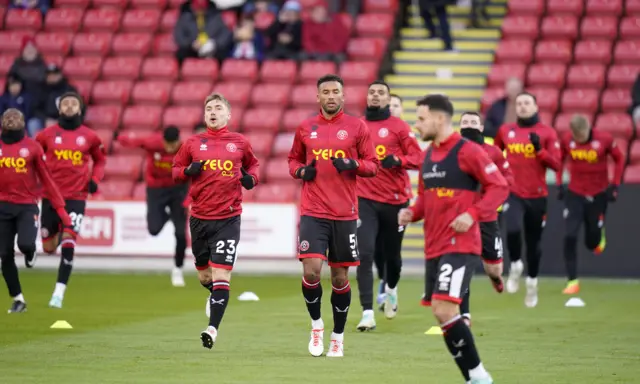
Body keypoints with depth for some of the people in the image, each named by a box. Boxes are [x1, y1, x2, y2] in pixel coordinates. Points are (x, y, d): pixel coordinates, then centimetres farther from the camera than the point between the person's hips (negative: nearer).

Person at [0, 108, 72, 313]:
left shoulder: (32, 146, 0)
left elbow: (47, 179, 1)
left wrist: (60, 208, -3)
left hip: (27, 206, -2)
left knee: (25, 244, -23)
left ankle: (30, 253, 17)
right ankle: (18, 299, 15)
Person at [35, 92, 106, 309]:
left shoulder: (89, 136, 2)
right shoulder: (47, 135, 0)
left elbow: (100, 160, 17)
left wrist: (95, 179, 1)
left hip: (76, 197, -1)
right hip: (51, 195, 1)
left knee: (68, 244, -15)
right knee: (49, 248, 7)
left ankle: (59, 293, -10)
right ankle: (57, 234, 46)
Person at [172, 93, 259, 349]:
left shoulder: (240, 142, 5)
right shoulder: (193, 143, 5)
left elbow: (253, 164, 21)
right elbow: (175, 170, 13)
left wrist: (251, 178, 0)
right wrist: (188, 171, -9)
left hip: (228, 219, -2)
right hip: (199, 218, 2)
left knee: (220, 276, -13)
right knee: (204, 277, 14)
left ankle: (213, 328, -14)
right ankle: (215, 297, 47)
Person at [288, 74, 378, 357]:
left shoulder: (357, 127, 2)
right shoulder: (305, 128, 7)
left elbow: (372, 165, 3)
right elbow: (293, 159, 19)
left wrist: (353, 164, -16)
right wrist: (301, 171, -2)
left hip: (345, 214, 0)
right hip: (313, 213, 0)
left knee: (340, 277, 5)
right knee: (311, 271, -15)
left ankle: (338, 337, 21)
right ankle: (316, 325, 9)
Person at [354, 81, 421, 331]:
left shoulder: (398, 127, -1)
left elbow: (417, 158, -5)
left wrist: (397, 160, -22)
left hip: (395, 200, -1)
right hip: (365, 200, 1)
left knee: (391, 254, 12)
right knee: (365, 254, -14)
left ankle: (391, 289, 46)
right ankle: (367, 314, -15)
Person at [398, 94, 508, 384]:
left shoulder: (467, 151, -10)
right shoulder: (427, 155, 14)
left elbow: (500, 187, -10)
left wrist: (472, 214, -21)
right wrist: (412, 213, 4)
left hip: (460, 245, -8)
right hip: (433, 247, 8)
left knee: (444, 309, -18)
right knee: (441, 313, 8)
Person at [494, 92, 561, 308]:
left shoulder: (547, 133, -1)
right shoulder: (505, 131, 5)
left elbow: (556, 164, -6)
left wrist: (539, 149, -19)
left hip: (537, 196, 0)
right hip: (513, 193, 0)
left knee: (533, 242, 8)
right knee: (512, 230, -26)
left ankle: (532, 282, 28)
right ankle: (515, 265, 2)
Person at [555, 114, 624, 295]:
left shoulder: (604, 139, -14)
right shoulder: (566, 140, -9)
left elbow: (619, 159, 0)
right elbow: (560, 160, 10)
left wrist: (615, 185, -5)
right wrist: (559, 184, 2)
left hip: (598, 195, -1)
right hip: (574, 194, 1)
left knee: (592, 242, 7)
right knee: (569, 237, -12)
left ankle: (599, 235, 46)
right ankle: (573, 281, -3)